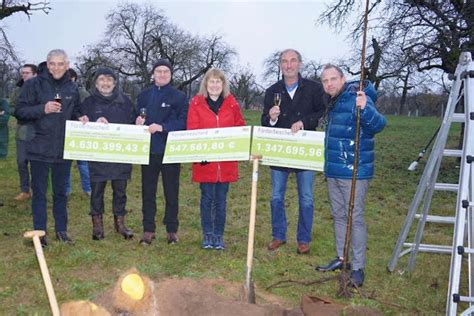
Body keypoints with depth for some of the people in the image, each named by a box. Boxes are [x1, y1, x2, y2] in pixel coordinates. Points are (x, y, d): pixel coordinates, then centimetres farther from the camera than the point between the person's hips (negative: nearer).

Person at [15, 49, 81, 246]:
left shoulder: (72, 88, 6)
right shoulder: (34, 84, -5)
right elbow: (20, 111, -6)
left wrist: (80, 119, -5)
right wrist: (43, 109, -21)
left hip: (64, 149, 3)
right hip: (40, 148, -3)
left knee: (61, 192, 13)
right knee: (39, 192, 5)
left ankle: (61, 230, 25)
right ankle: (39, 232, 17)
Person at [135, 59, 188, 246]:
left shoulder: (179, 97, 0)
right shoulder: (144, 95, 12)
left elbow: (183, 122, -10)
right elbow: (136, 118, 14)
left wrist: (162, 127, -22)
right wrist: (138, 122, -9)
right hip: (148, 150, 3)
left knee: (171, 191, 5)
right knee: (148, 191, 6)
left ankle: (172, 230, 16)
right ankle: (148, 229, 15)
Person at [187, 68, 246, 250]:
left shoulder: (231, 104, 7)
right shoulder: (196, 103, 2)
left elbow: (241, 128, 9)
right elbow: (191, 131, -3)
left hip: (226, 160, 2)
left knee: (221, 199, 7)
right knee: (207, 198, 4)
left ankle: (219, 235, 19)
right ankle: (207, 235, 17)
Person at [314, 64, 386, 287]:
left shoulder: (357, 99, -15)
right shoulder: (333, 104, 13)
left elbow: (377, 125, -30)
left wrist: (365, 109, -48)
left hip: (354, 172, -9)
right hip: (333, 171, 9)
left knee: (355, 218, -3)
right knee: (338, 215, 16)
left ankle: (358, 268, 8)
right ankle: (341, 258, 30)